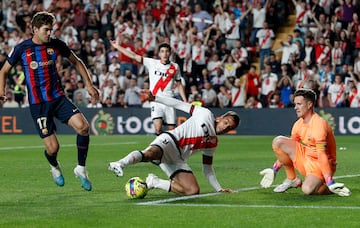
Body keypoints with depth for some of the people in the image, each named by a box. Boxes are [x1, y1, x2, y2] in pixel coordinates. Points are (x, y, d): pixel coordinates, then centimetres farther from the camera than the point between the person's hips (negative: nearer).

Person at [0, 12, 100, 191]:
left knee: (83, 126, -22)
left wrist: (89, 84, 10)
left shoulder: (56, 45, 2)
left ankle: (81, 168, -2)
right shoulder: (22, 49, -4)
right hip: (38, 104, -3)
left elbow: (76, 62, 17)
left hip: (58, 97, 3)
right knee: (52, 148, -9)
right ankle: (54, 167, 29)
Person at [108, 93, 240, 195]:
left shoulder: (213, 143, 25)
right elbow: (180, 105, 7)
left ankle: (154, 182, -4)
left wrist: (219, 189, 23)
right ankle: (120, 164, -62)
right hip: (169, 141, -6)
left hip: (177, 160, 6)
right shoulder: (206, 114, 9)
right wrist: (155, 97, -1)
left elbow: (207, 169, 30)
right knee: (150, 153, -41)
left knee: (194, 190, -16)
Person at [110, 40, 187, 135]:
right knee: (158, 128, -18)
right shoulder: (152, 63, 3)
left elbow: (179, 85, 15)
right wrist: (117, 46, 2)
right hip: (156, 101, -1)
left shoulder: (175, 67, 7)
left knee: (172, 130, -3)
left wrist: (185, 101, 8)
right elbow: (134, 56, 3)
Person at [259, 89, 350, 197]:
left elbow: (322, 156, -31)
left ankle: (332, 187, -1)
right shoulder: (298, 124, 2)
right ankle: (291, 179, 4)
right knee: (278, 141, -7)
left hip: (319, 164, -8)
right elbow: (285, 151, 15)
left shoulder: (319, 124, -24)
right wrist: (274, 169, 13)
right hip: (304, 157, 8)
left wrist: (330, 183, -34)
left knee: (307, 189, -35)